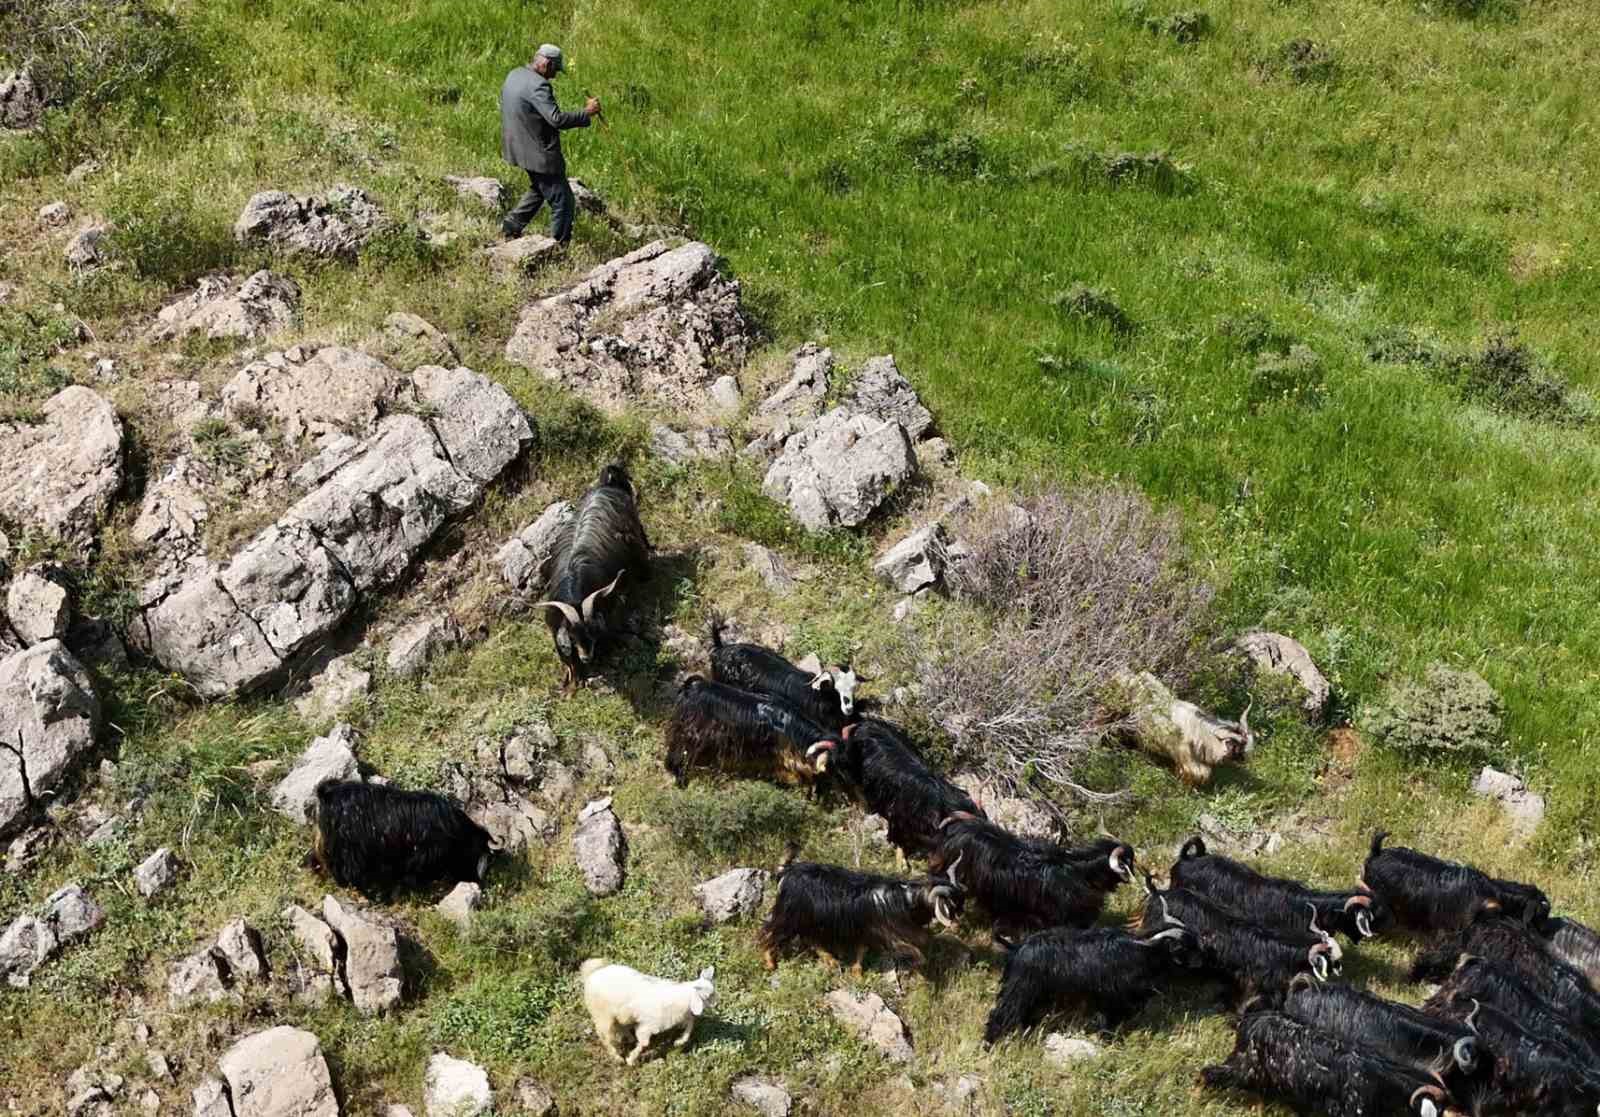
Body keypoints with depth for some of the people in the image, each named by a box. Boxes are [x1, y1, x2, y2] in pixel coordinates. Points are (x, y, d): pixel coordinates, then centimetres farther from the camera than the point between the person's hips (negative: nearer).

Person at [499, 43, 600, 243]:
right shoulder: (538, 86, -24)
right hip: (540, 154, -10)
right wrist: (586, 114, -22)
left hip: (520, 148, 10)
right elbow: (557, 119, -31)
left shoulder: (513, 75, 5)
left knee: (539, 189, 31)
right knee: (562, 202, 0)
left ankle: (511, 227, 30)